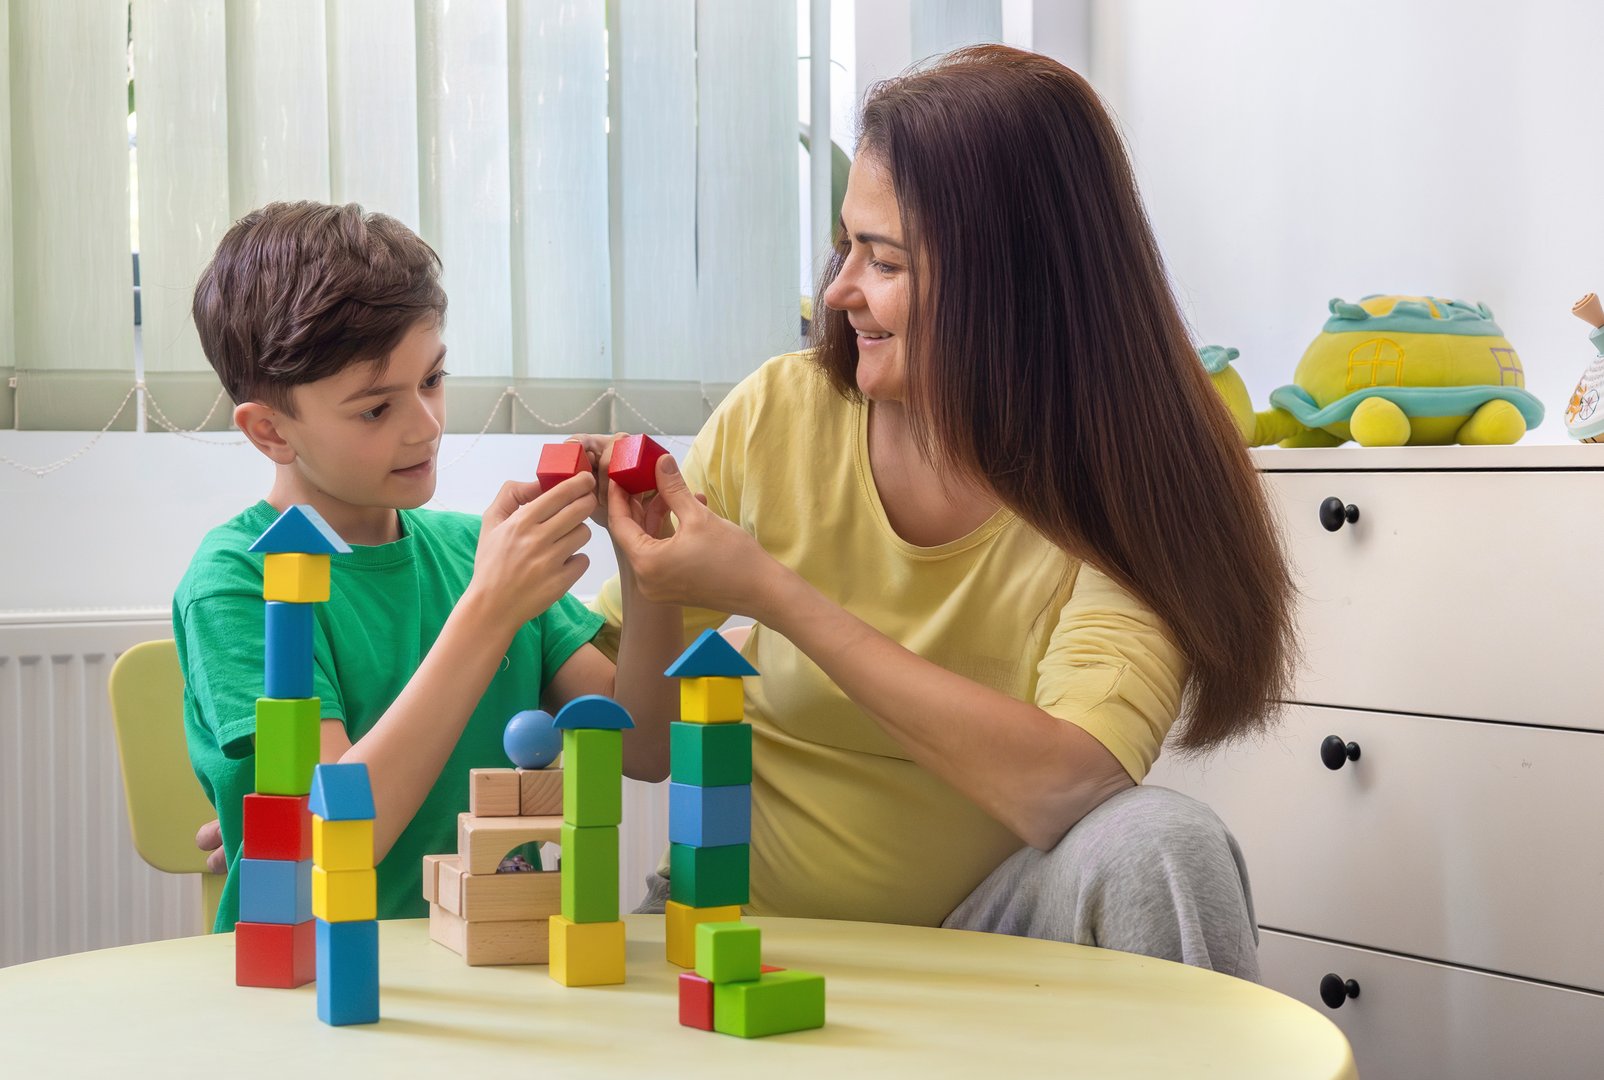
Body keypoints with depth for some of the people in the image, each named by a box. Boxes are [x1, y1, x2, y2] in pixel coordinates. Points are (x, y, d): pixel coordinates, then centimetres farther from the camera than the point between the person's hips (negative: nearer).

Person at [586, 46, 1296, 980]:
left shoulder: (1126, 486, -12)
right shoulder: (779, 416, -6)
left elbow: (1062, 785, -29)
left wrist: (772, 594, -27)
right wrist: (645, 572, -18)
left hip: (983, 933, -3)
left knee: (1158, 846, -30)